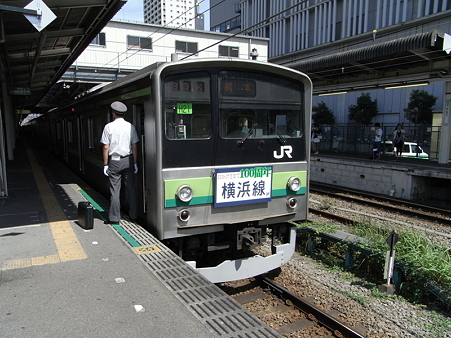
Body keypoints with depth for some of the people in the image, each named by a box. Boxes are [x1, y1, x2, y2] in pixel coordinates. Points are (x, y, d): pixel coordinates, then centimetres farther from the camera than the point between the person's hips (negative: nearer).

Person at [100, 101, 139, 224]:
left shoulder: (109, 127, -5)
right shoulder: (130, 126, 1)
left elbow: (106, 147, -5)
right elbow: (134, 146, 2)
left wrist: (105, 164, 1)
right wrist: (135, 163, 8)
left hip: (114, 161, -2)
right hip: (128, 160, 2)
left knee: (115, 190, 2)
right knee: (131, 188, 9)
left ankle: (114, 218, 7)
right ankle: (134, 215, 16)